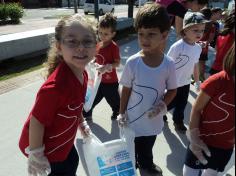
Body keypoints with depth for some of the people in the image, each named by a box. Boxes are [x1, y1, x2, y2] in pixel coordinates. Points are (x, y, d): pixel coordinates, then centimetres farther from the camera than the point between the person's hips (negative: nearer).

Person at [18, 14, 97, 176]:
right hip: (45, 147, -7)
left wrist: (82, 123, 16)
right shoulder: (56, 86, -39)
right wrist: (35, 154, -18)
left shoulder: (82, 74, -11)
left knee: (72, 163, 30)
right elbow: (37, 122, -29)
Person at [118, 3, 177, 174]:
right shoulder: (133, 62, -19)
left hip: (154, 119, 2)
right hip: (133, 118, -2)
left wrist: (163, 105, -19)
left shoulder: (169, 64, -15)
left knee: (148, 147, 30)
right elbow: (126, 90, -9)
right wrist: (122, 113, -5)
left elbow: (172, 90, -3)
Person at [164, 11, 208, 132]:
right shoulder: (177, 46, -26)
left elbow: (195, 65, 9)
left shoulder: (198, 48, -4)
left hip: (186, 82, 6)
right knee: (172, 103, 12)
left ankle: (178, 121, 40)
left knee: (182, 104, 18)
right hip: (174, 83, -6)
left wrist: (197, 81, 16)